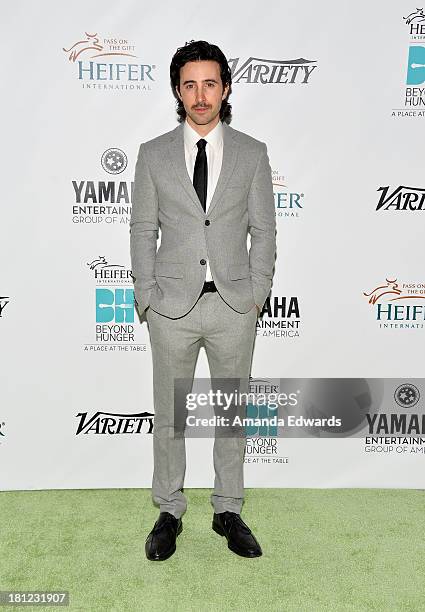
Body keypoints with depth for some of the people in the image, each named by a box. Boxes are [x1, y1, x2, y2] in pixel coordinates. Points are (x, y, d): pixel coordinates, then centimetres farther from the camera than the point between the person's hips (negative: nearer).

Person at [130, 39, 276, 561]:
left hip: (234, 306, 1)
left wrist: (257, 296, -2)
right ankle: (169, 512, 29)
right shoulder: (153, 154, 3)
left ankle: (228, 511, 29)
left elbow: (263, 230, 4)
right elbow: (142, 230, 4)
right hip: (172, 306, 0)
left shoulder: (252, 153, 3)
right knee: (168, 414, 10)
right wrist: (146, 298, -2)